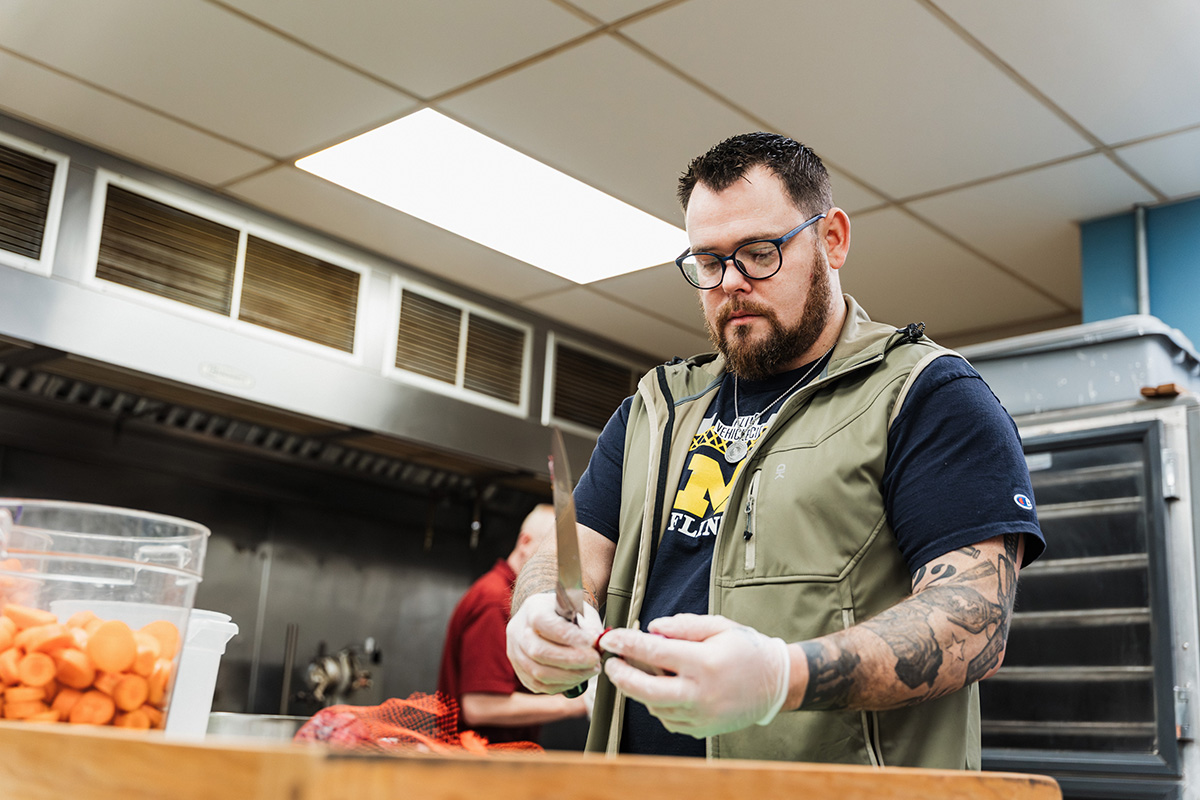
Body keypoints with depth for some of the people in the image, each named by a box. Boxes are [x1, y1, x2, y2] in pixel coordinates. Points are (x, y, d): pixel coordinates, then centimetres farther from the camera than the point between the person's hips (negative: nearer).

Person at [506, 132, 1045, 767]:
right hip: (638, 779, 6)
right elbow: (574, 555, 15)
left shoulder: (928, 394, 0)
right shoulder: (654, 410, 18)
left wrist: (781, 677, -25)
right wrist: (543, 621, -8)